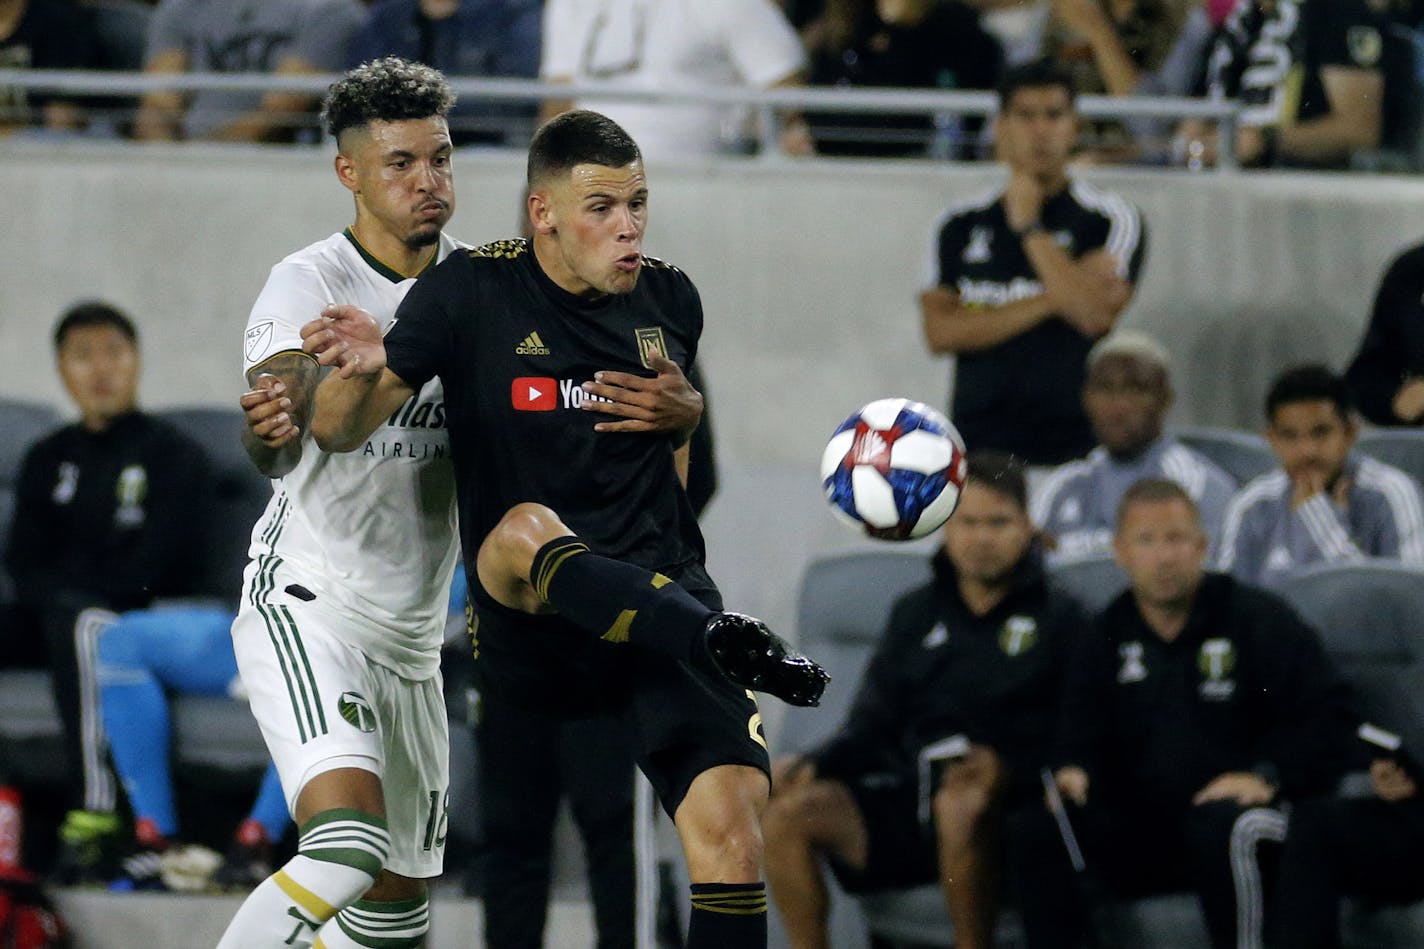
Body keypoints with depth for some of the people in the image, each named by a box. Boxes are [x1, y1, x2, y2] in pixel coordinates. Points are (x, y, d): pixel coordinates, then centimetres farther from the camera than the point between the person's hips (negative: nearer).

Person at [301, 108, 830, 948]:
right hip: (528, 627, -3)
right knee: (525, 528, -38)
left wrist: (680, 412, 13)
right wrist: (364, 372, -25)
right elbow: (340, 432, -7)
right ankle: (723, 645, -57)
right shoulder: (474, 292, -1)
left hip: (663, 586, 3)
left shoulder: (669, 300, 12)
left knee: (731, 824, -19)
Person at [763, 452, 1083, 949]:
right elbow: (873, 724, 19)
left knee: (961, 804, -40)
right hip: (906, 803, 5)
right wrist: (813, 764, -2)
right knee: (787, 811, -19)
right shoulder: (916, 614, 23)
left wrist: (1007, 768, -22)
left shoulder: (1058, 619, 8)